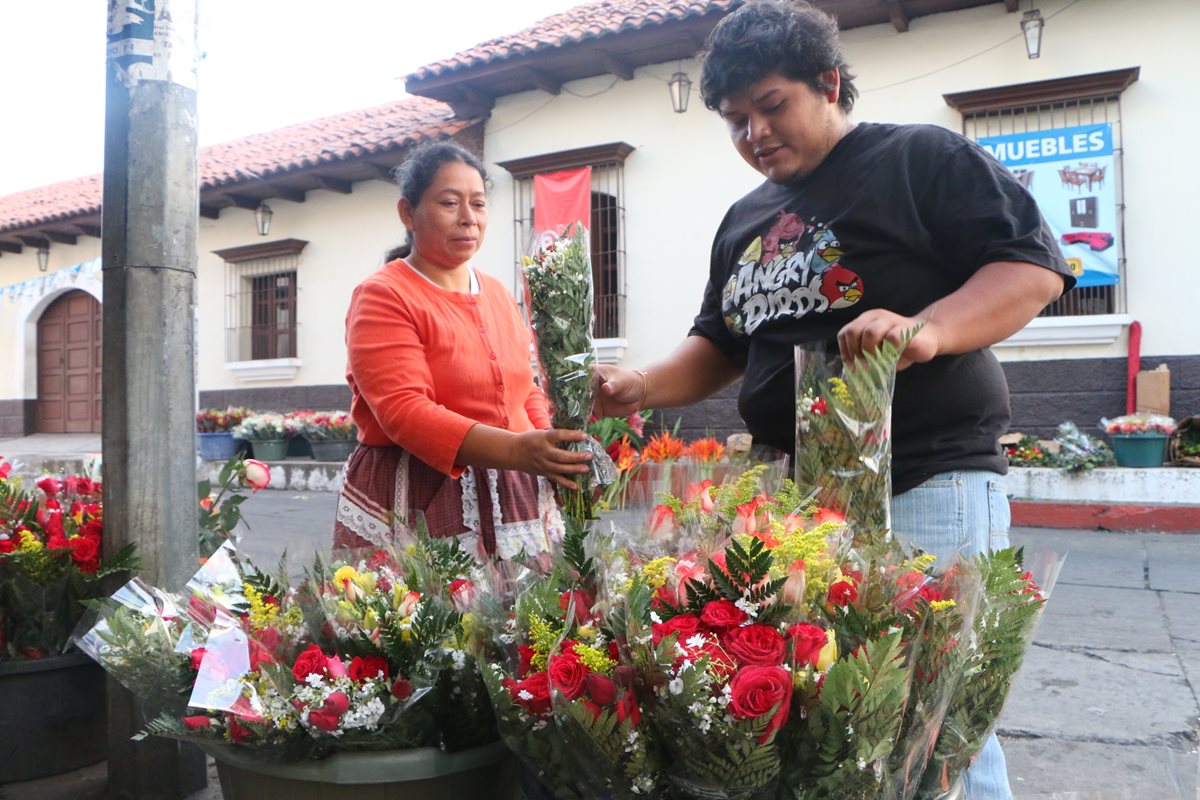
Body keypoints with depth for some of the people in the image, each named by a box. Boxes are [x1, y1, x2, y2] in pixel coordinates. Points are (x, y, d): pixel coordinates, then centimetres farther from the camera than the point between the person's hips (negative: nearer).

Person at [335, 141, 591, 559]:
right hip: (416, 506, -5)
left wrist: (552, 452, -1)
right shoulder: (382, 298, -8)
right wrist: (516, 450, -31)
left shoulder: (498, 293, 12)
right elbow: (403, 411, -20)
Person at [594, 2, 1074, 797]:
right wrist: (643, 387, 4)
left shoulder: (924, 159, -2)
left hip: (926, 484, -6)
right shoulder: (744, 221, 18)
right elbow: (720, 346, 22)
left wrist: (928, 329, -27)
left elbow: (1036, 264, -9)